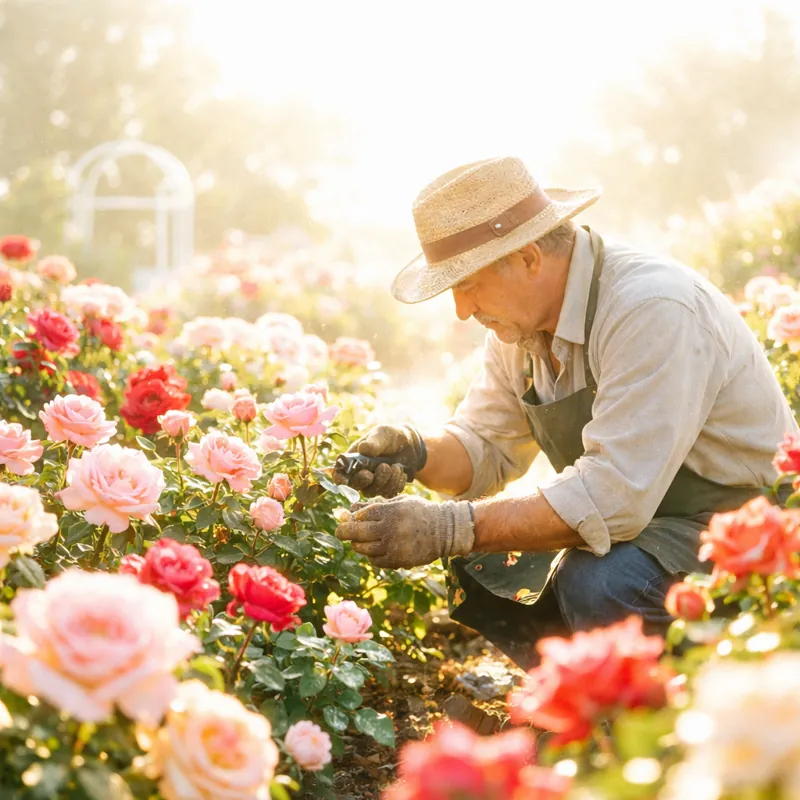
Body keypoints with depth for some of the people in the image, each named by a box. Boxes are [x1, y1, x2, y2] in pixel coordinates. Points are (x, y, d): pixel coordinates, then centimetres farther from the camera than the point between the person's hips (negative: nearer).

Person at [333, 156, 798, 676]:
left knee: (595, 582, -32)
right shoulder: (520, 319, 0)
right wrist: (416, 454, -15)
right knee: (474, 565, -4)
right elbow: (488, 448, 9)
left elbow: (615, 494, -33)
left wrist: (448, 529, -35)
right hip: (642, 521, 8)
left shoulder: (654, 311, -28)